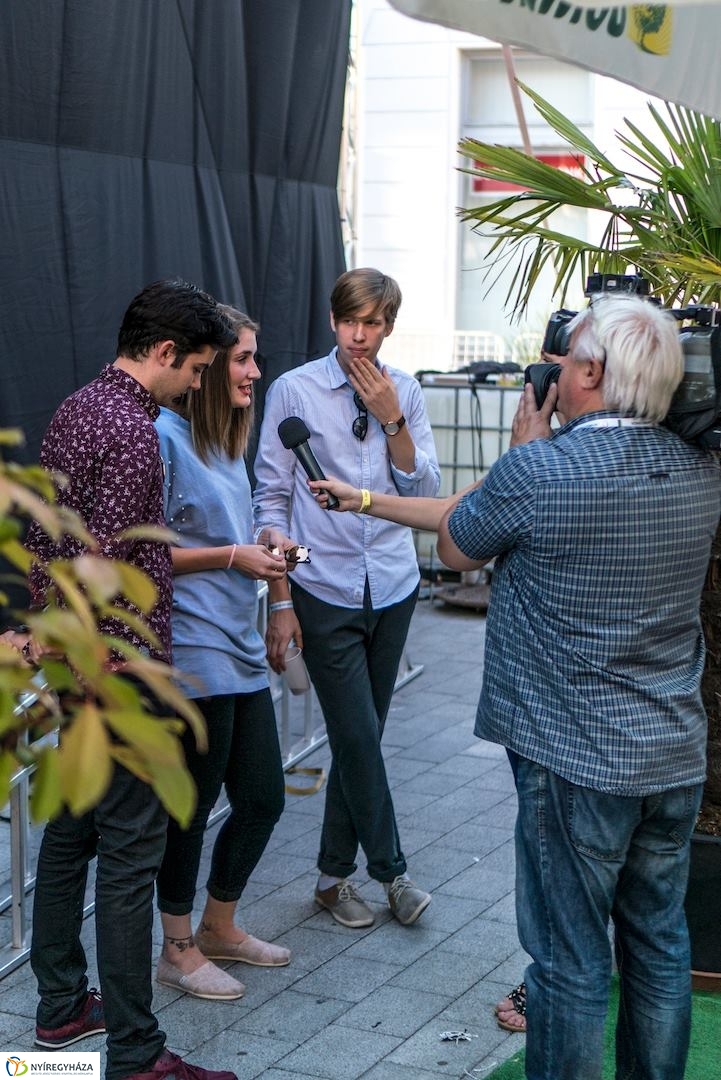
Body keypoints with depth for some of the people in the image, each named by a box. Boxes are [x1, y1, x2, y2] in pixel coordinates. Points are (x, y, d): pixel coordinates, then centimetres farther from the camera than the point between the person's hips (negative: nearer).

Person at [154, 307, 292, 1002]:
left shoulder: (227, 441, 15)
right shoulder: (165, 437, -14)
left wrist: (262, 549, 6)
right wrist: (233, 556, -16)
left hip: (240, 651, 9)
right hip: (192, 653, -9)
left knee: (263, 798, 14)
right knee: (192, 806, 5)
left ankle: (219, 926, 34)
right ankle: (178, 949, 22)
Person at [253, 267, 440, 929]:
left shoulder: (405, 392, 3)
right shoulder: (295, 391, -6)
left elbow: (425, 490, 0)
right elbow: (271, 501, -5)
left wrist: (392, 419, -13)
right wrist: (281, 603, -8)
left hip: (393, 588, 4)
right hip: (325, 593, -3)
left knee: (359, 737, 10)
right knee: (359, 738, -4)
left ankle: (335, 874, 23)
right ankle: (392, 870, 14)